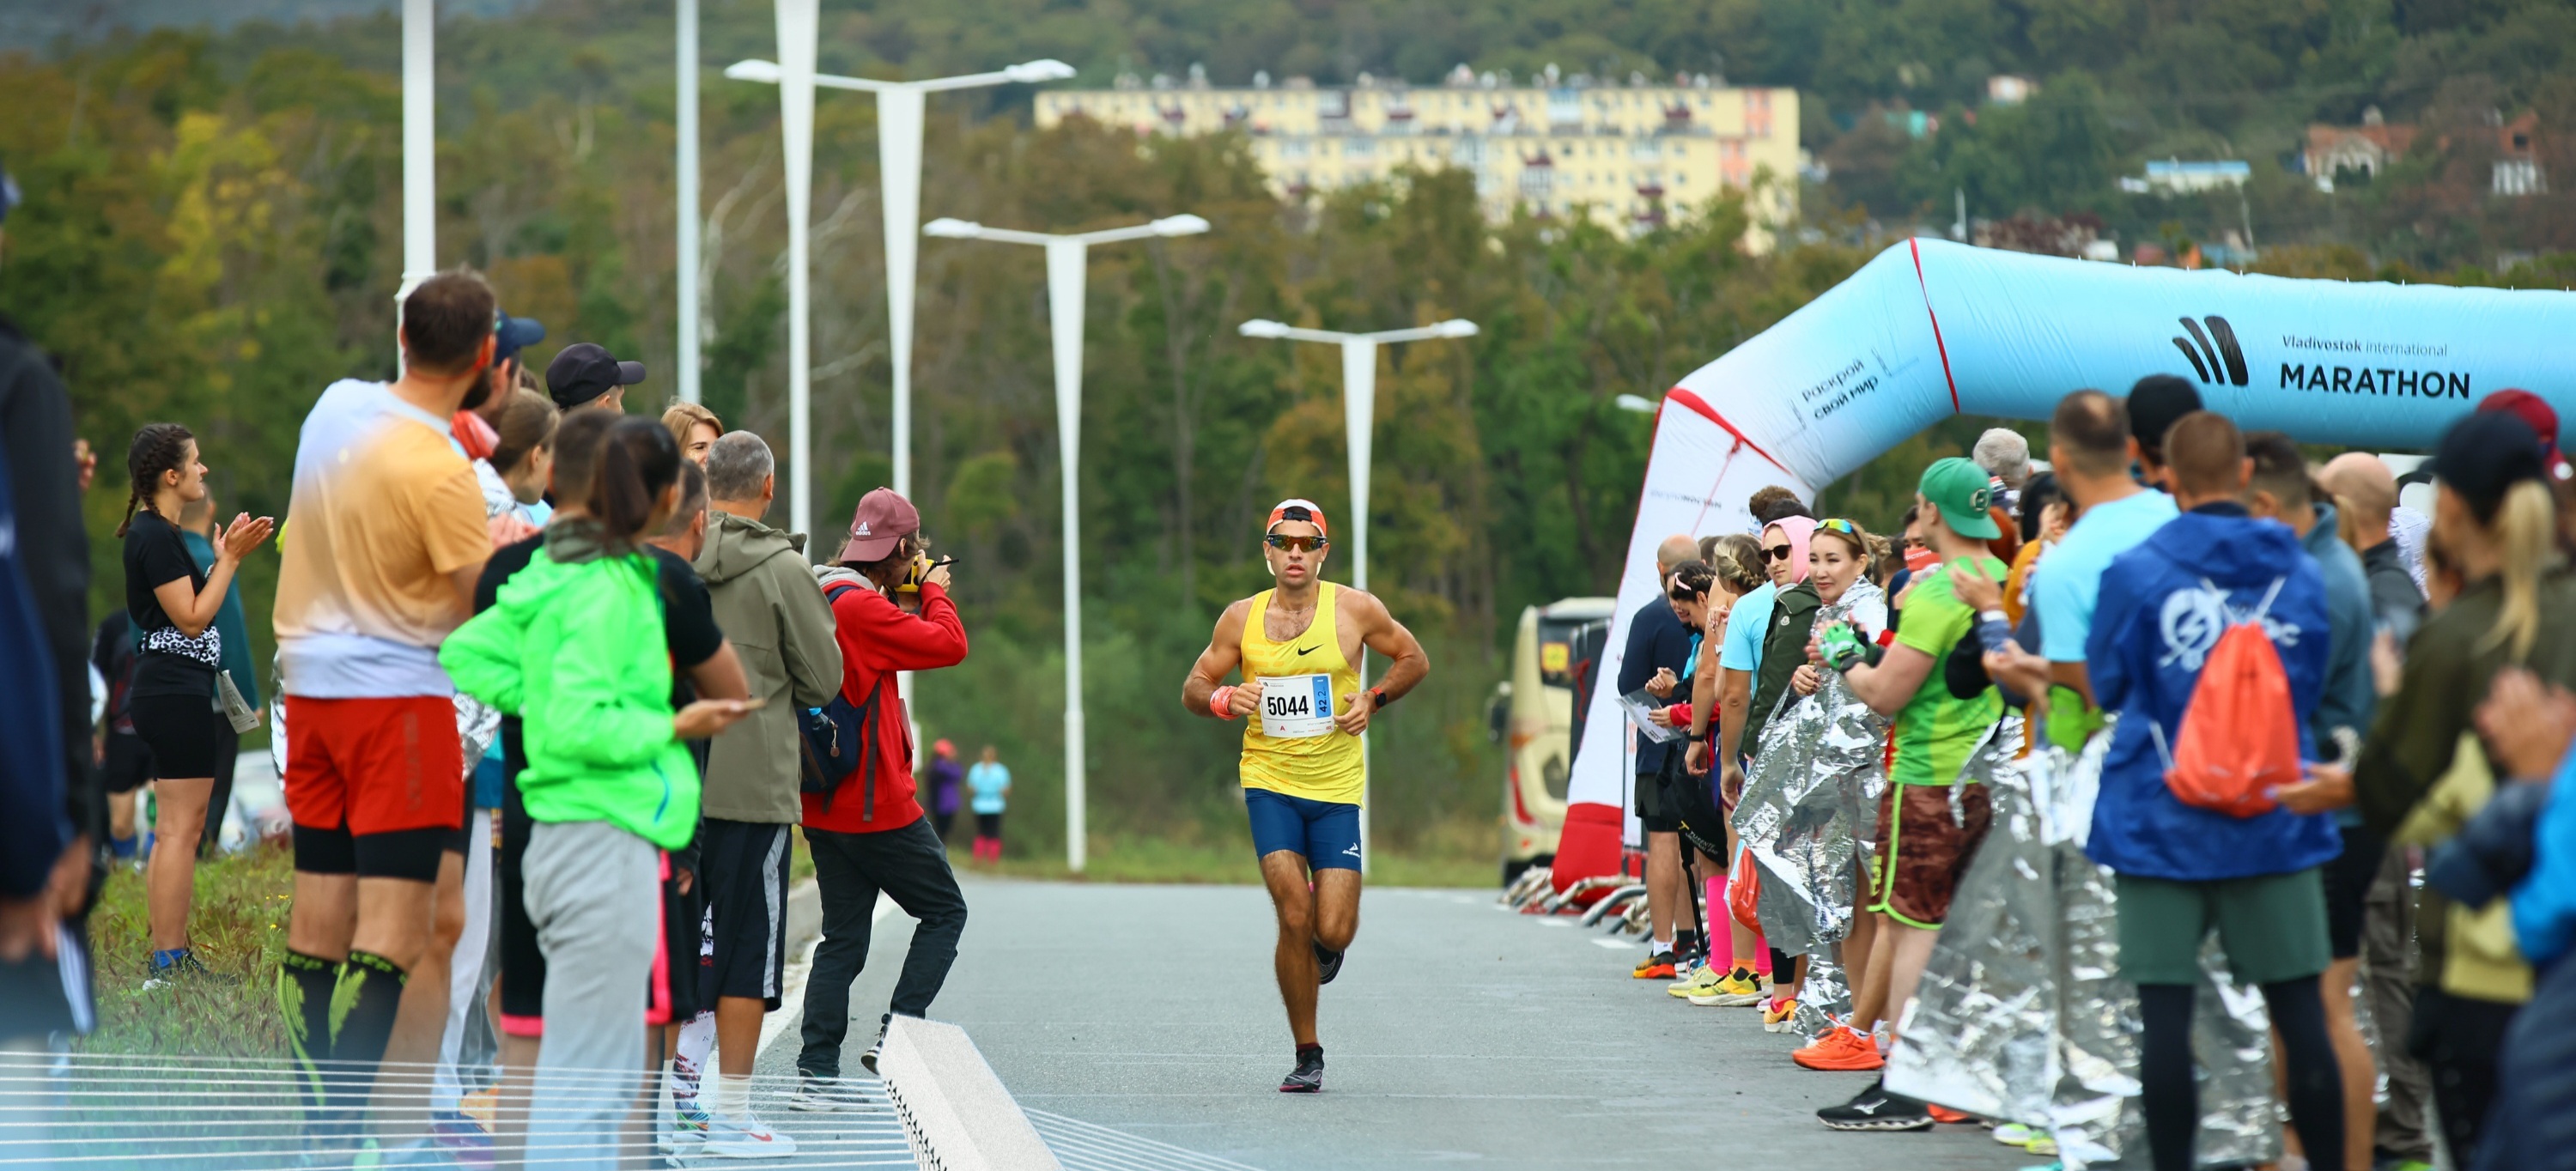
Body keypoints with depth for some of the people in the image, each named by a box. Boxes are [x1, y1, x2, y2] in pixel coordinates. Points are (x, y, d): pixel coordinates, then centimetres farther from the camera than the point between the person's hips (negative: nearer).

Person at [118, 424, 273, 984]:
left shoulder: (156, 532, 16)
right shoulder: (155, 536, -16)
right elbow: (192, 618, -18)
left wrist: (228, 556, 14)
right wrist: (229, 559, -14)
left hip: (173, 691, 11)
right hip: (176, 692, -11)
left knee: (181, 829, 14)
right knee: (178, 830, -9)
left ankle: (174, 957, 17)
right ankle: (167, 965, -9)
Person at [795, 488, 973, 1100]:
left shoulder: (818, 597, 12)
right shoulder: (859, 606, -17)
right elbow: (949, 646, -16)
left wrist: (906, 603, 16)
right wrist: (934, 591, 1)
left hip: (824, 804, 9)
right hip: (875, 803, -9)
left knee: (843, 936, 10)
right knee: (945, 911, 4)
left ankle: (817, 1067, 5)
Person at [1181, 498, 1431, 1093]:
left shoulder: (1356, 610, -1)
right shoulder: (1242, 619, 1)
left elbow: (1414, 659, 12)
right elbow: (1193, 690, 8)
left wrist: (1373, 699, -4)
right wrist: (1223, 699, -14)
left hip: (1336, 788, 0)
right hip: (1269, 782, 0)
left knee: (1332, 932, -8)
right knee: (1294, 918, -15)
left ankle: (1327, 942, 33)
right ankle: (1307, 1055, 0)